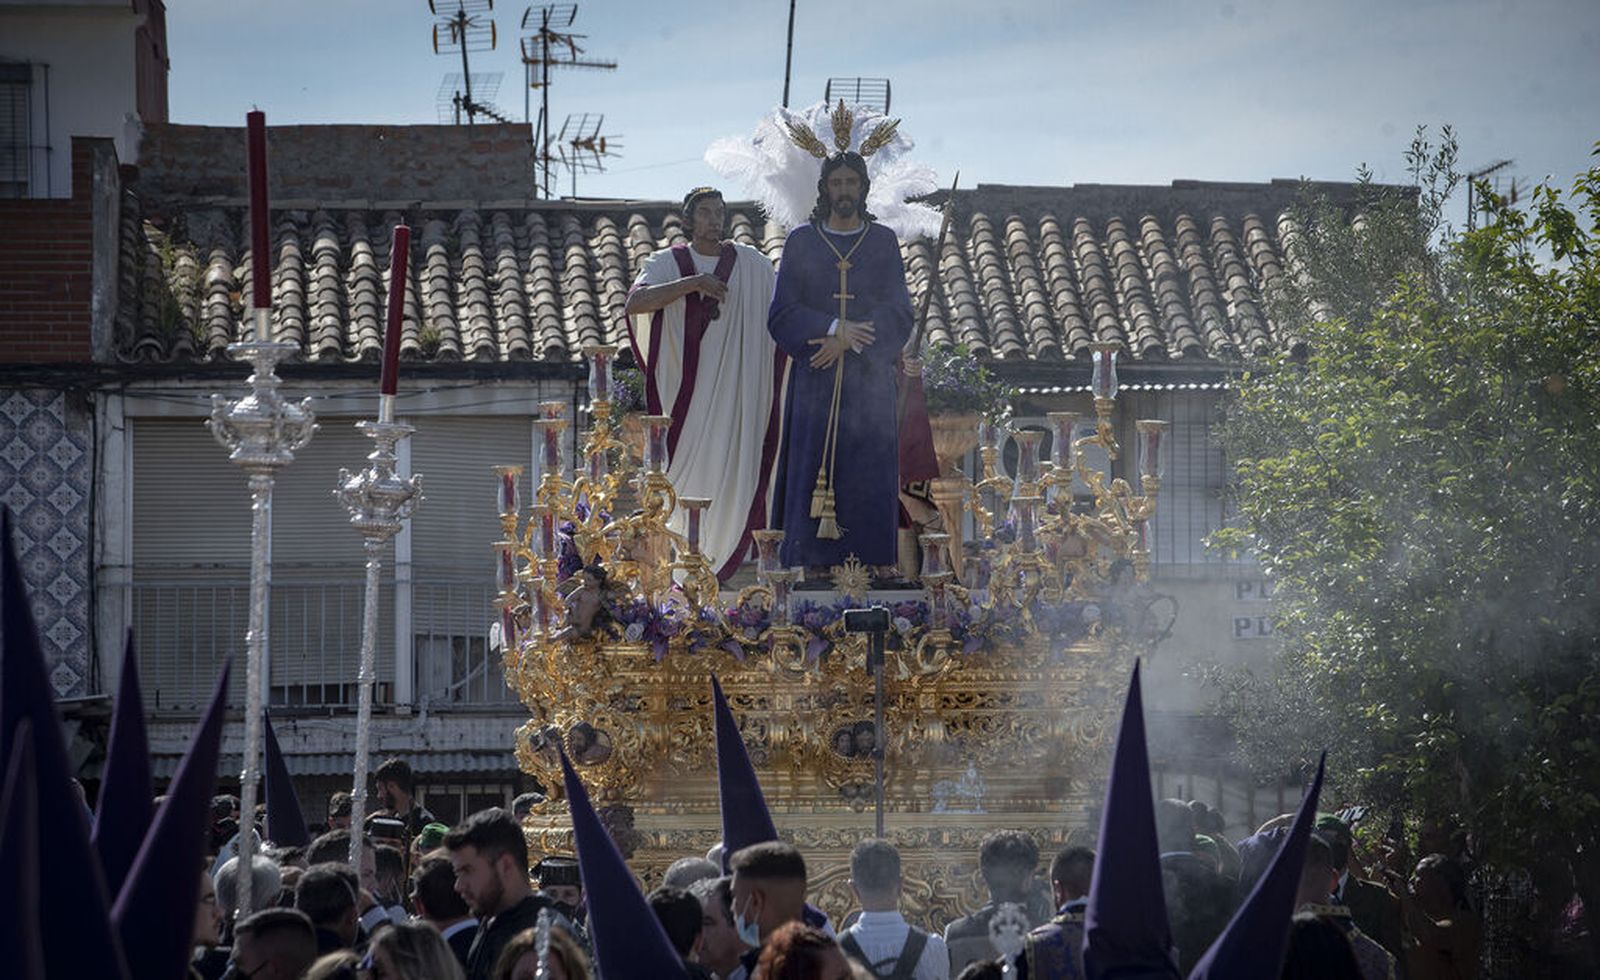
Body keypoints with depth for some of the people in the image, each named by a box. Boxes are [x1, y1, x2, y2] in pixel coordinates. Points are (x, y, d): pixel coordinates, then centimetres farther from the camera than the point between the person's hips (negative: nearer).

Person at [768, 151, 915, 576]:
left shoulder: (883, 243, 8)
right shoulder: (801, 242, 7)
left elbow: (899, 316, 1)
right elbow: (781, 315, 0)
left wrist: (844, 343, -12)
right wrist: (835, 328, -15)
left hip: (870, 381, 0)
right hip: (815, 382, 0)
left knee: (869, 479, -4)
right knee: (812, 473, -6)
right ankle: (814, 569, -5)